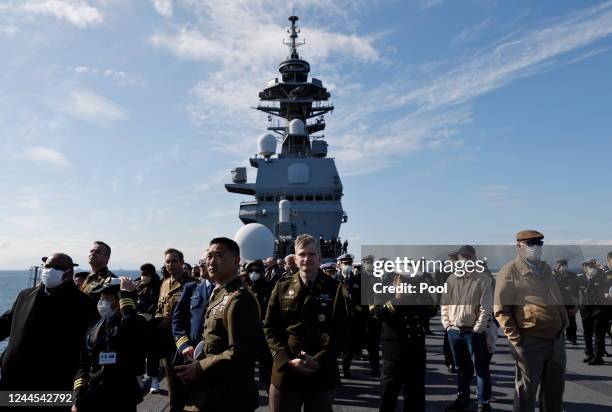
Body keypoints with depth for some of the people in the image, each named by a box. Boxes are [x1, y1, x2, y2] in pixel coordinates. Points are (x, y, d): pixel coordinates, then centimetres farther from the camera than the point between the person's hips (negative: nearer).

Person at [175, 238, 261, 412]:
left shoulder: (240, 299, -21)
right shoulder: (218, 294, 10)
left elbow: (239, 353, -25)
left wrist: (199, 368, -17)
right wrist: (198, 362, 2)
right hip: (211, 389, 9)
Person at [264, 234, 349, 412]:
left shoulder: (334, 288, 1)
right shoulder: (282, 286, 5)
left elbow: (340, 330, -4)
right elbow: (270, 327, 2)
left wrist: (319, 360, -15)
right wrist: (287, 360, -11)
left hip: (322, 374, -1)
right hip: (285, 372, 1)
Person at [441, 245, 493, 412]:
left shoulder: (483, 279, -7)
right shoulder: (451, 279, 8)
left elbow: (486, 307, -11)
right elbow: (445, 304, 12)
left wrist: (477, 329, -13)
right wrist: (447, 324, 3)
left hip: (473, 331, -5)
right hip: (454, 330, 5)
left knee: (481, 368, 3)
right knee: (461, 367, 17)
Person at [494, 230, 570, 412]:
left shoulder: (545, 268, 14)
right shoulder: (509, 272, -10)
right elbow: (500, 310, -13)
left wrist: (564, 324, 14)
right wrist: (515, 339, -15)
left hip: (557, 339, 7)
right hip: (531, 342, -7)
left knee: (554, 390, 19)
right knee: (526, 392, 6)